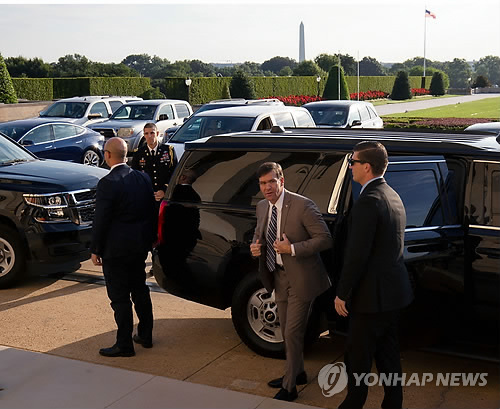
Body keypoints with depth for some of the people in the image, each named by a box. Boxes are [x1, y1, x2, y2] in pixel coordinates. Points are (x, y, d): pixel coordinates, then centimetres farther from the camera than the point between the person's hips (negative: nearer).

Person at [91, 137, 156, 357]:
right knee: (140, 290, 19)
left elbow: (101, 220, -16)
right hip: (140, 245, 8)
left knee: (119, 297, 2)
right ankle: (145, 335, 30)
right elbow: (151, 211, 9)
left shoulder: (108, 183, -19)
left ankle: (124, 344, 10)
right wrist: (149, 239, 18)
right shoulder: (143, 178, 3)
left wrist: (95, 249, -8)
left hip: (116, 248, -7)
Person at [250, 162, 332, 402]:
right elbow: (259, 233, 19)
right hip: (279, 277, 8)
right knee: (286, 332, 21)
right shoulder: (262, 207, 3)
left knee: (292, 333, -2)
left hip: (300, 279, -7)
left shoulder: (303, 206, -19)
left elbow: (325, 239, -20)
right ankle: (297, 374, 42)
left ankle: (289, 388, 14)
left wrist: (292, 249, -27)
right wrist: (254, 246, -4)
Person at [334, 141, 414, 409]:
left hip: (373, 295, -9)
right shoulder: (393, 196, 9)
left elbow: (357, 255, -23)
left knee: (357, 357, 7)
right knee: (388, 354, 19)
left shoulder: (368, 201, -21)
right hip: (394, 293, 9)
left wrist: (342, 293, -13)